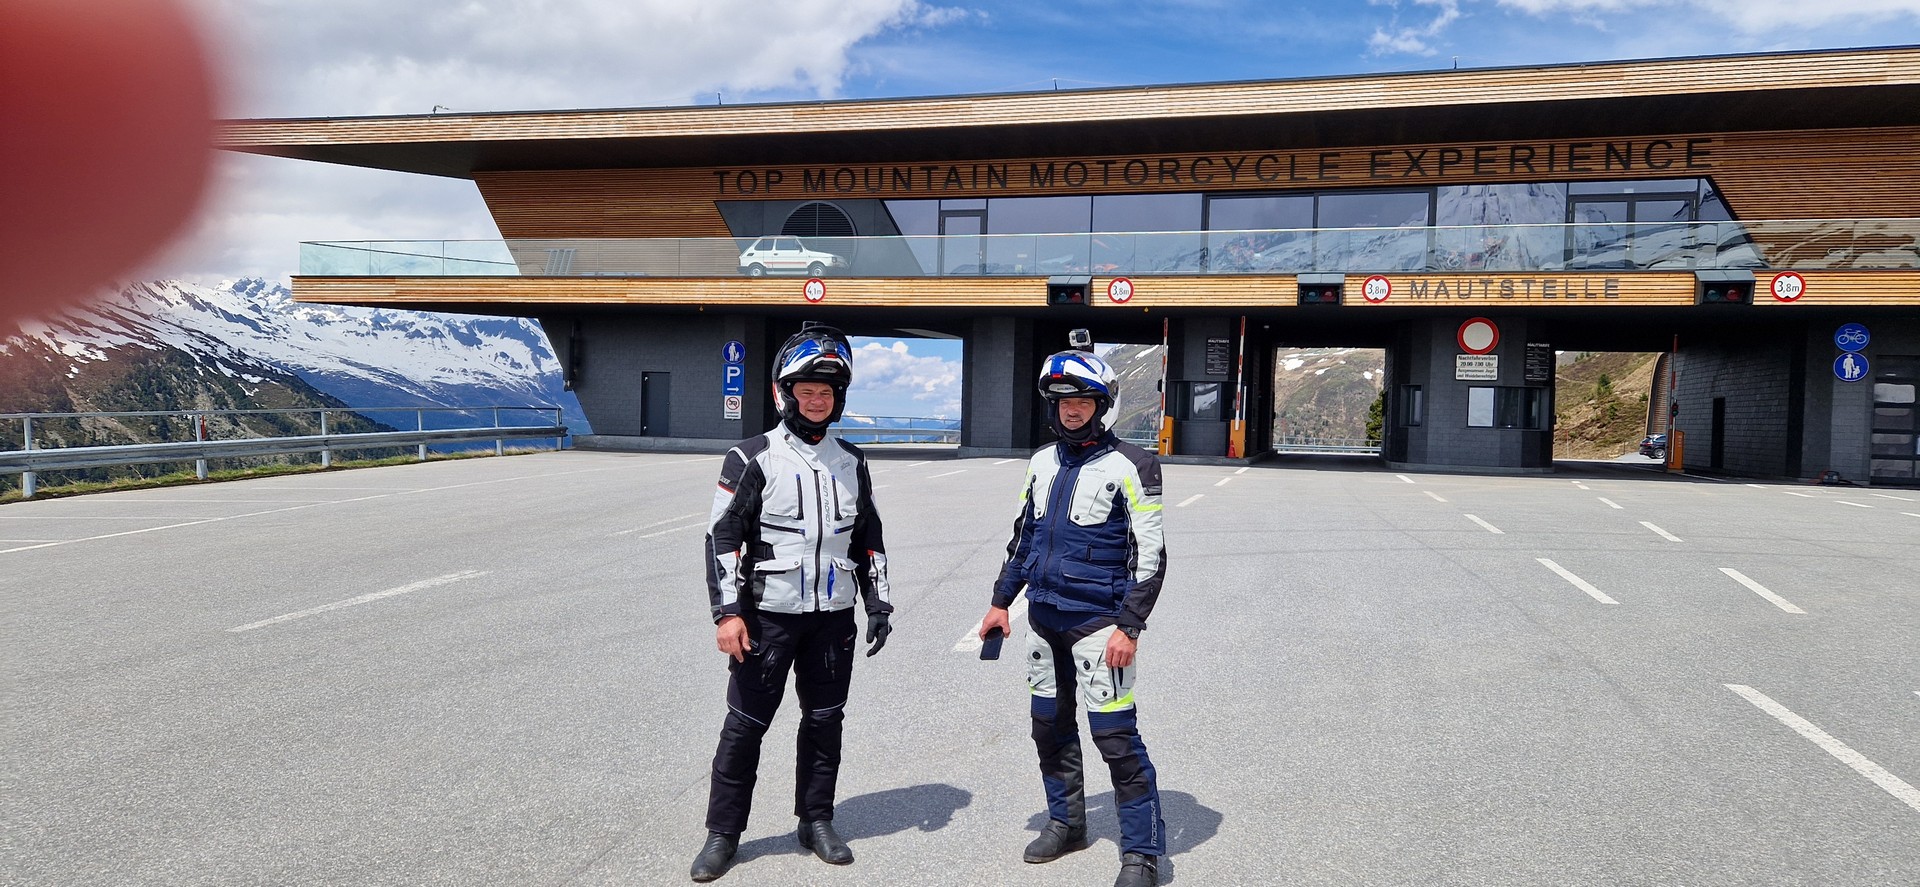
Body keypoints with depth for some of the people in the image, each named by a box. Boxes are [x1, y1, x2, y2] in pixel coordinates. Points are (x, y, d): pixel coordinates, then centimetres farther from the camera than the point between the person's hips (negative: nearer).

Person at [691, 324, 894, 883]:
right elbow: (722, 537, -8)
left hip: (833, 616, 4)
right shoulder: (753, 459, -5)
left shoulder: (851, 463, 9)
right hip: (768, 613, -4)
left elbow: (868, 539, 15)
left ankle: (816, 822, 25)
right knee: (745, 723, 0)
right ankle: (722, 832, 12)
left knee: (825, 720, 11)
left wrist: (878, 605, 9)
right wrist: (727, 613, -15)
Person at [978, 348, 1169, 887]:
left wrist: (1129, 628, -15)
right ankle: (1066, 823, 34)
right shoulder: (1042, 462, 10)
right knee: (1049, 725, 15)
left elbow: (1150, 555, -11)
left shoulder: (1128, 467, -9)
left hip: (1097, 623, -7)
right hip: (1044, 618, 7)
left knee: (1115, 736, -7)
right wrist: (1001, 600, 18)